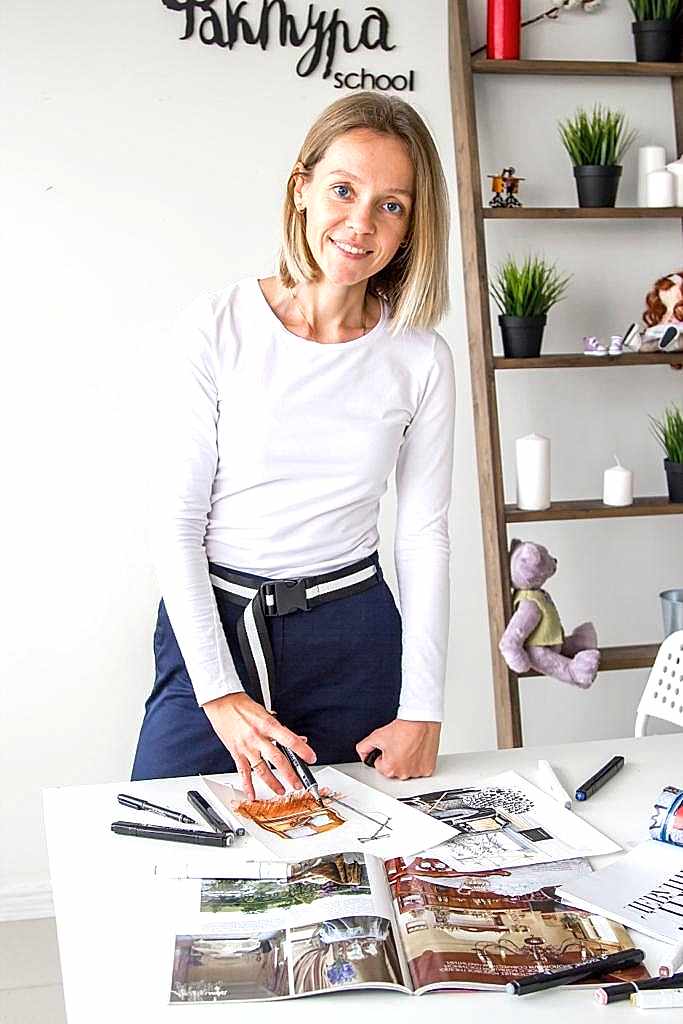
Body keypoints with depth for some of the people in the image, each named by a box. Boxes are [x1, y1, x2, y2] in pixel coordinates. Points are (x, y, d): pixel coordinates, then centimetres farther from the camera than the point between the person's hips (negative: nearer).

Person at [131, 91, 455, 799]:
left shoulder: (420, 358, -2)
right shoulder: (212, 330, -10)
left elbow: (424, 536, 1)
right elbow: (173, 522, -9)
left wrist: (422, 711, -3)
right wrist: (219, 693, -14)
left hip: (354, 638, 2)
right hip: (211, 624, -1)